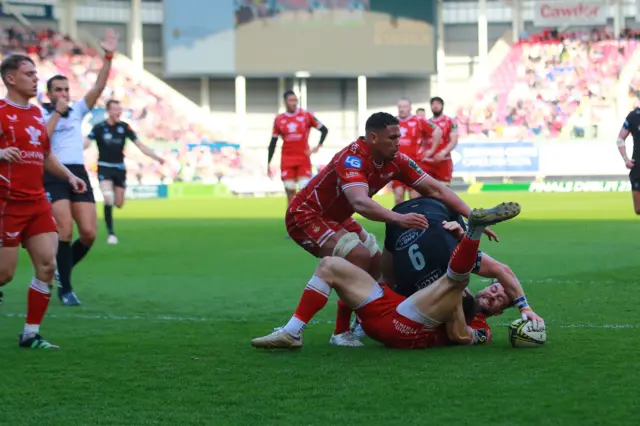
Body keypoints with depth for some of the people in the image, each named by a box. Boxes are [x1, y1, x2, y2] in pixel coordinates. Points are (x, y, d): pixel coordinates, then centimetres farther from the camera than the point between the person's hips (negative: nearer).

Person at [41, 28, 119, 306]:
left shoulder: (77, 111, 16)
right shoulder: (40, 114, 4)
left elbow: (98, 88, 4)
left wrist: (108, 57, -6)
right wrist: (57, 112, -11)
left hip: (79, 174, 5)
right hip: (53, 176, -5)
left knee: (89, 233, -5)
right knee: (65, 231, -15)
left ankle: (62, 270, 21)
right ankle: (65, 288, -3)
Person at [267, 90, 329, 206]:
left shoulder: (306, 116, -2)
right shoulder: (279, 120, 4)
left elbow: (324, 130, 4)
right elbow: (273, 143, 10)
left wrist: (318, 146, -10)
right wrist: (268, 163, 6)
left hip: (303, 158, -2)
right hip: (287, 160, 2)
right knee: (290, 192, 2)